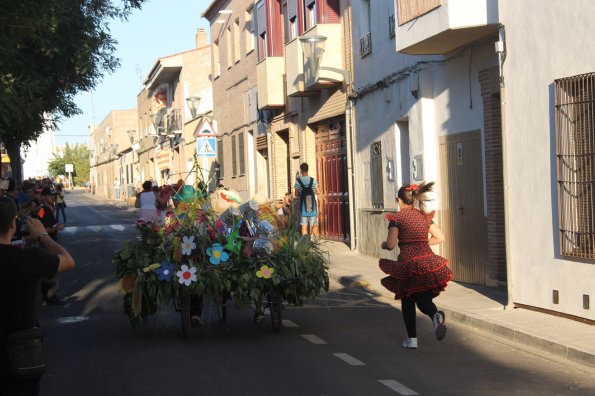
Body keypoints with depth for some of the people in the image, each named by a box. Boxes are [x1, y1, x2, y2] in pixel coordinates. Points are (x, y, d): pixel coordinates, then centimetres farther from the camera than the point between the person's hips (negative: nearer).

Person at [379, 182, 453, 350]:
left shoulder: (397, 218, -4)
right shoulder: (424, 216, 10)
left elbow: (391, 244, -12)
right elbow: (440, 237, 11)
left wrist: (383, 245, 10)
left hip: (408, 263, -3)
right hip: (428, 262, 3)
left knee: (407, 301, 13)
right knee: (424, 298, 9)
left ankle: (412, 338, 15)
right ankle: (436, 315, -25)